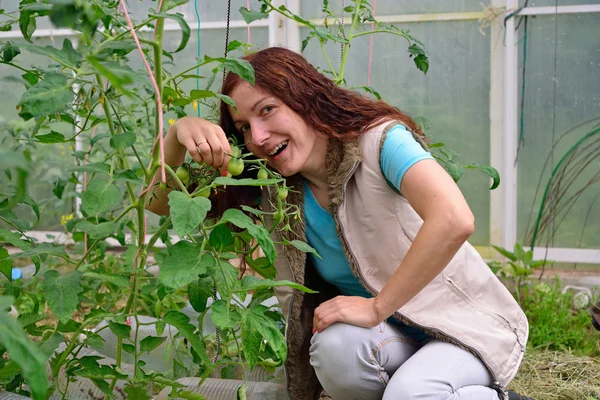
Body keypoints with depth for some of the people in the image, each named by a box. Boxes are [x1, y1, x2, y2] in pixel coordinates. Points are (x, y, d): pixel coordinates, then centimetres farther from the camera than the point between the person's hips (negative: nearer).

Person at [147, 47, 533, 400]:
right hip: (391, 336, 4)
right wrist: (179, 131, -21)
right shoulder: (272, 190, -3)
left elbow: (455, 221, -36)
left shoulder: (380, 140, -20)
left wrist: (377, 307, -28)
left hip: (468, 324, -4)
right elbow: (163, 202, -1)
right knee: (336, 347, -30)